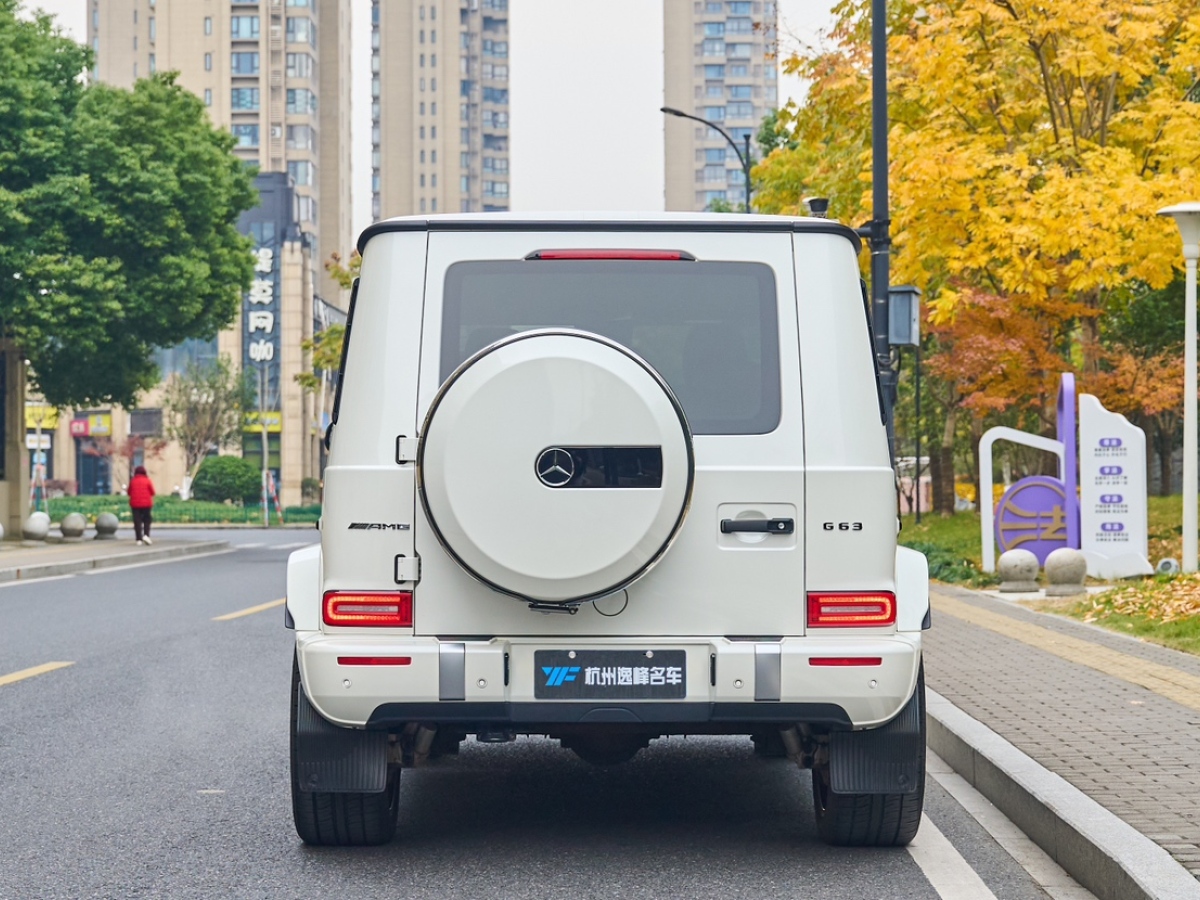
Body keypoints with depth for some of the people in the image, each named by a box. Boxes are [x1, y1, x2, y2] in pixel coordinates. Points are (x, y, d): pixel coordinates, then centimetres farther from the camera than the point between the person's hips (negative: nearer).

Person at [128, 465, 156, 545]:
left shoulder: (132, 481, 0)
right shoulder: (147, 480, -4)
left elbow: (129, 492, 6)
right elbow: (152, 492, -2)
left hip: (135, 504, 1)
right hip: (146, 504, -1)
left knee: (137, 521, 3)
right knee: (146, 520, 10)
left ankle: (139, 539, 0)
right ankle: (146, 535, -10)